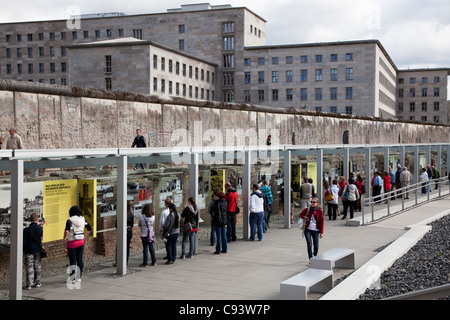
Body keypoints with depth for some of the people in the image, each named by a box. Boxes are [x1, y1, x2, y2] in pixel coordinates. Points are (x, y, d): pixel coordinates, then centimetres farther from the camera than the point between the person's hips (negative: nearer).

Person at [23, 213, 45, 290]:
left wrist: (23, 250, 7)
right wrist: (42, 225, 26)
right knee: (37, 266, 14)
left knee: (29, 267, 1)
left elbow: (24, 241, -10)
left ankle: (29, 284, 0)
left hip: (29, 251, -3)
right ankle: (37, 282, 20)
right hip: (38, 250, 3)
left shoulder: (26, 230, -13)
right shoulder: (40, 228, -5)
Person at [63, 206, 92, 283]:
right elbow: (90, 229, 5)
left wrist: (65, 238, -10)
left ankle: (72, 279, 5)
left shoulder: (70, 220, -13)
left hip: (72, 243, -4)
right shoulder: (82, 219, 1)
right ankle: (79, 277, 17)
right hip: (81, 242, 4)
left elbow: (66, 231, -27)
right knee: (80, 260, 11)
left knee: (72, 261, 2)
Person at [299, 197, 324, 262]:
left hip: (315, 230, 0)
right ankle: (311, 259, -4)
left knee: (316, 246, 3)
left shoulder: (319, 211, -2)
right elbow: (301, 214, 18)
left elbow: (321, 222, 0)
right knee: (309, 245, -9)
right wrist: (304, 217, -5)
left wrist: (321, 232, -3)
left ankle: (315, 256, 34)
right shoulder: (307, 209, 2)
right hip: (308, 230, 0)